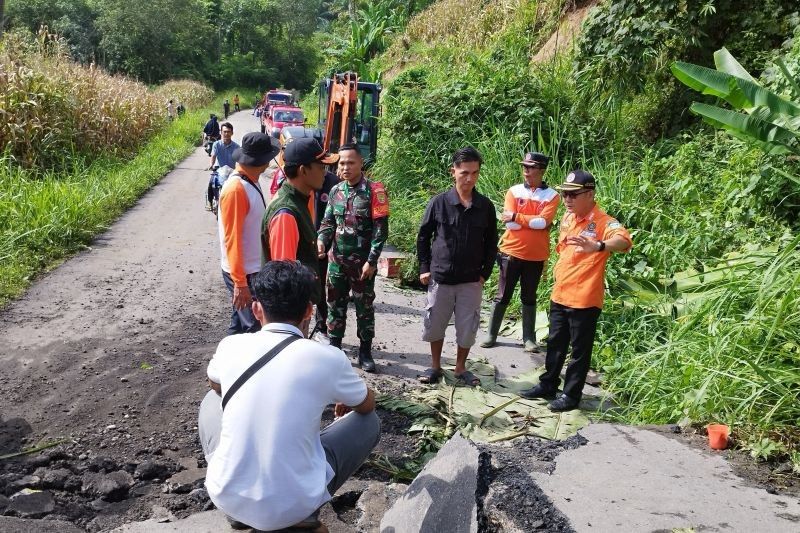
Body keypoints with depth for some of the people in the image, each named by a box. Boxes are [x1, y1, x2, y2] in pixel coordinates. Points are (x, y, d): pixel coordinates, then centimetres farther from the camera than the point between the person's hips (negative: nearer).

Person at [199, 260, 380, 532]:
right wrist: (344, 400, 34)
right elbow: (368, 404, 11)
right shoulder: (327, 358, -11)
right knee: (369, 421, 15)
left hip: (227, 497, 3)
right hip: (294, 505, -2)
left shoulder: (230, 346, -4)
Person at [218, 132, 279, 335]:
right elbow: (232, 239, -22)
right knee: (253, 329, -1)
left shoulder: (250, 182, 6)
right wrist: (240, 283, -22)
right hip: (244, 273, -9)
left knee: (240, 325, 18)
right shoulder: (235, 189, -22)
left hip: (254, 269, 9)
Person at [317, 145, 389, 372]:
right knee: (335, 305, 12)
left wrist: (371, 260, -16)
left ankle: (365, 352, 21)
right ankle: (334, 347, 26)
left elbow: (380, 229, -12)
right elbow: (328, 222, 11)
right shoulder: (335, 190, 6)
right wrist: (321, 240, -10)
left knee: (364, 307, 7)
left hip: (363, 262, -4)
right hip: (337, 260, 4)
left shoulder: (374, 190, -10)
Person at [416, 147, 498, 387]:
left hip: (471, 281, 1)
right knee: (435, 324, 10)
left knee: (467, 327, 8)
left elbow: (491, 243, 6)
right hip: (440, 278, -1)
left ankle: (461, 368, 28)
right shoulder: (439, 202, -6)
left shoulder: (485, 206, -3)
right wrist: (425, 268, -1)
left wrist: (485, 273, 1)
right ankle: (435, 366, 29)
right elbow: (423, 236, 3)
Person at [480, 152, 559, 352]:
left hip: (536, 256, 0)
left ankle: (529, 338, 19)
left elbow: (544, 222, -17)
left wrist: (517, 217, -14)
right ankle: (491, 334, 17)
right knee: (503, 296, 7)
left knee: (529, 298, 11)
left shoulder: (551, 195, -2)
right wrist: (534, 221, -14)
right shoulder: (514, 191, 0)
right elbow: (509, 223, -11)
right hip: (511, 252, 1)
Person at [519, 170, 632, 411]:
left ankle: (571, 395, 23)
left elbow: (624, 240, -39)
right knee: (555, 344, 20)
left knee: (580, 350, 8)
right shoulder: (567, 218, 6)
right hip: (559, 295, 8)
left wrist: (598, 246, -57)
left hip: (584, 300, -7)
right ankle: (548, 385, 35)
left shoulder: (603, 222, -18)